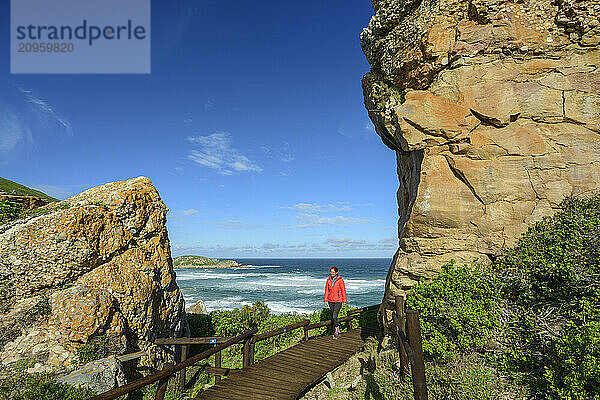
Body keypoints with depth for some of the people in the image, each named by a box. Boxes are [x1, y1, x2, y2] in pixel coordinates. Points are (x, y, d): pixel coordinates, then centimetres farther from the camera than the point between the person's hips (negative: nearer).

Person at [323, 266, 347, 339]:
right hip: (331, 301, 5)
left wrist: (344, 300, -2)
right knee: (334, 316, 11)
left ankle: (336, 332, -4)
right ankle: (337, 330, 26)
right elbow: (326, 290, 10)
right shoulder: (328, 280, 4)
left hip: (338, 301, -5)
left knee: (335, 316, -13)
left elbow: (343, 290, -4)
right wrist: (325, 300, 7)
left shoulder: (340, 280, -8)